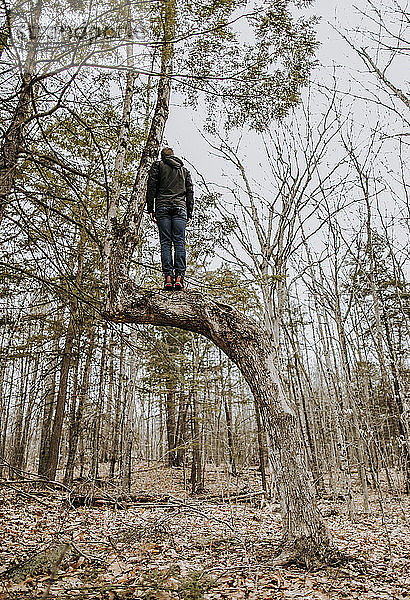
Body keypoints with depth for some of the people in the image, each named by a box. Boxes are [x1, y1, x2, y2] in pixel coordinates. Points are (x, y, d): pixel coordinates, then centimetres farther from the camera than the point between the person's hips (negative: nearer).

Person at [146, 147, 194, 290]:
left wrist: (150, 209, 3)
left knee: (165, 242, -6)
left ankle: (168, 277, -15)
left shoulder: (158, 165, 14)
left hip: (162, 206, -2)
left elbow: (151, 187, 4)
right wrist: (189, 213, 15)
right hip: (180, 207, 2)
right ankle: (179, 277, -16)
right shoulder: (184, 170, 24)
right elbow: (190, 192, 17)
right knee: (179, 242, -5)